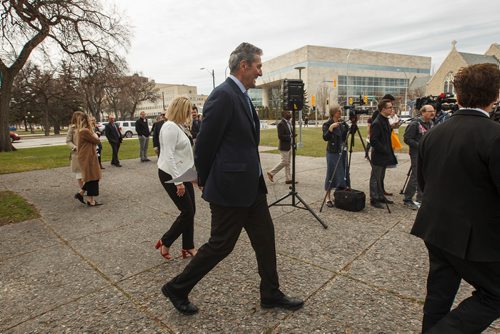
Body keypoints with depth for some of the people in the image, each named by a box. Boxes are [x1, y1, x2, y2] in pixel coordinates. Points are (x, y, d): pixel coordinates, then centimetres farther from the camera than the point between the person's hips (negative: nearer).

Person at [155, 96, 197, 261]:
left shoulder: (179, 126, 12)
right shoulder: (170, 127, -17)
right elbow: (169, 156, -23)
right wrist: (178, 181, -23)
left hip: (182, 173, 9)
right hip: (171, 175, -9)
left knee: (190, 211, 9)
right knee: (187, 211, -4)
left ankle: (188, 248, 20)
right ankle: (165, 242, 14)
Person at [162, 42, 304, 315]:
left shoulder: (242, 96, 13)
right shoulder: (223, 95, -18)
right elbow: (204, 144, -16)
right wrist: (204, 181, -3)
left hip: (251, 185, 9)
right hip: (230, 187, -9)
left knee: (265, 238, 15)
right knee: (221, 244, 5)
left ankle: (271, 294, 33)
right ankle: (177, 288, 27)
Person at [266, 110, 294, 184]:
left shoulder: (288, 123, 12)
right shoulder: (281, 124, -16)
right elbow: (280, 136, -22)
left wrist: (292, 135, 3)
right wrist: (290, 136, -22)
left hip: (289, 146, 9)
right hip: (284, 147, -9)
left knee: (288, 163, 10)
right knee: (284, 162, -5)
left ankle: (288, 179, 15)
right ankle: (271, 173, 10)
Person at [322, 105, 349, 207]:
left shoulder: (342, 123, 10)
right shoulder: (327, 124, -7)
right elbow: (325, 138, -18)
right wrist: (331, 128, -30)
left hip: (343, 152, 6)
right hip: (332, 153, -6)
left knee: (343, 174, 8)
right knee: (331, 174, -2)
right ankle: (328, 198, 7)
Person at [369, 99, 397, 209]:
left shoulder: (385, 120, 11)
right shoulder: (377, 123, -18)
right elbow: (373, 141, -23)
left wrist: (389, 152, 14)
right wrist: (384, 150, -18)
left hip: (384, 155, 9)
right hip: (378, 156, -9)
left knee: (381, 178, 17)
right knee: (375, 178, 1)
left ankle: (381, 196, 28)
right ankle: (374, 199, 10)